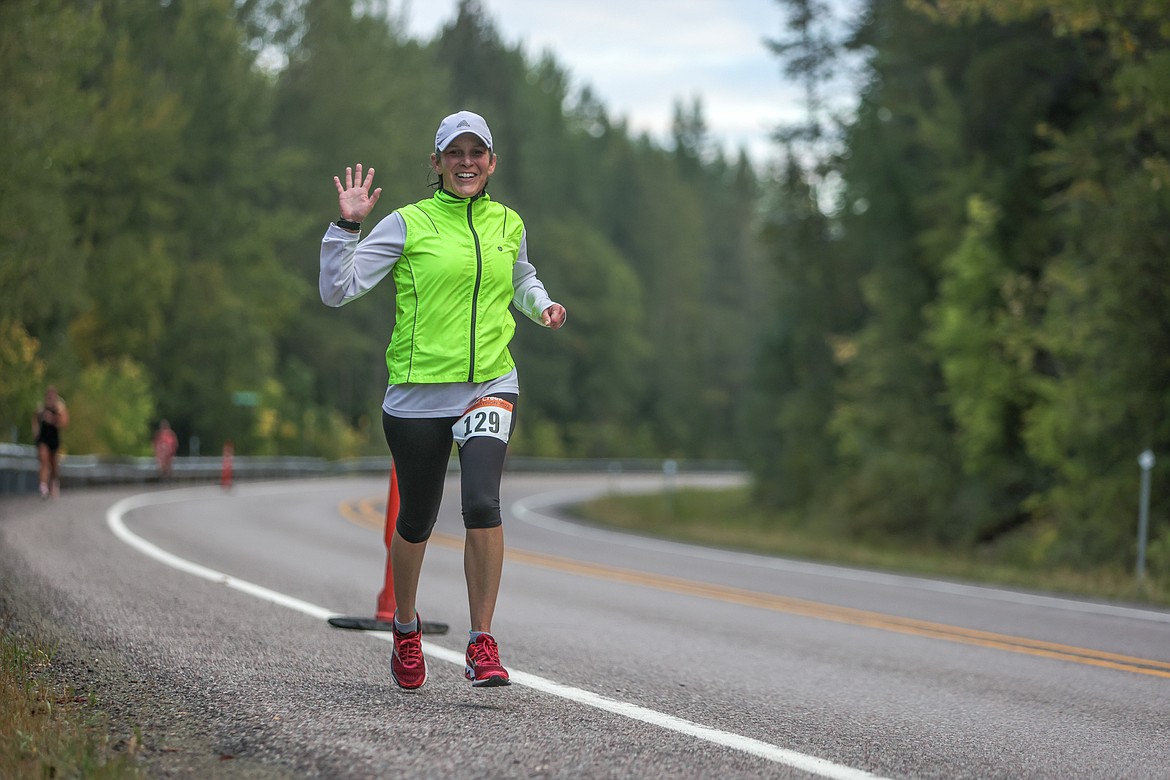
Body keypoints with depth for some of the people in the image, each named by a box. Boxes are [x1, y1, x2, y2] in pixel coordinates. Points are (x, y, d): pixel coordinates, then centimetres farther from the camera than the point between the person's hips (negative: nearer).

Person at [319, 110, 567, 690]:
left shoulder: (509, 224, 10)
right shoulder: (409, 224, -2)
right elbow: (336, 290, -6)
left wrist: (543, 305, 12)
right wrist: (348, 225, -15)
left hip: (490, 386, 1)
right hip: (419, 393, -1)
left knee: (482, 503, -21)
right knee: (416, 521, 10)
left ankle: (482, 644, -13)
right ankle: (405, 630, 37)